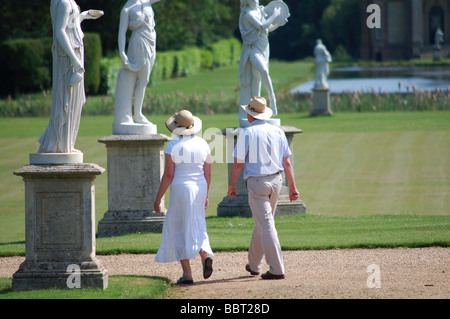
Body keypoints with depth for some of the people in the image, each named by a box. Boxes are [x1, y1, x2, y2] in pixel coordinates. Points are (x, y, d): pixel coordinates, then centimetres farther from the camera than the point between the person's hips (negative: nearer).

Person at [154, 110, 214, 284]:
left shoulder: (173, 145, -11)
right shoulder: (203, 144, 2)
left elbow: (168, 175, -12)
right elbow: (208, 174, 5)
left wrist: (158, 197, -5)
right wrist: (206, 196, 17)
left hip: (180, 189, -4)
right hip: (200, 189, 4)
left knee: (179, 230, 5)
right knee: (196, 226, 17)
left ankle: (187, 273, 1)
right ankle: (205, 254, -12)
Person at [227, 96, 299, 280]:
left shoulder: (247, 133, -7)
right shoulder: (278, 132, 6)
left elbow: (238, 163, -9)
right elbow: (287, 163, 5)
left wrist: (231, 186, 1)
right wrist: (292, 187, 8)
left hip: (256, 183, -6)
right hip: (276, 181, 6)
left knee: (266, 225, -6)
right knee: (262, 222, 19)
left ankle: (277, 270, -12)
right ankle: (254, 265, 30)